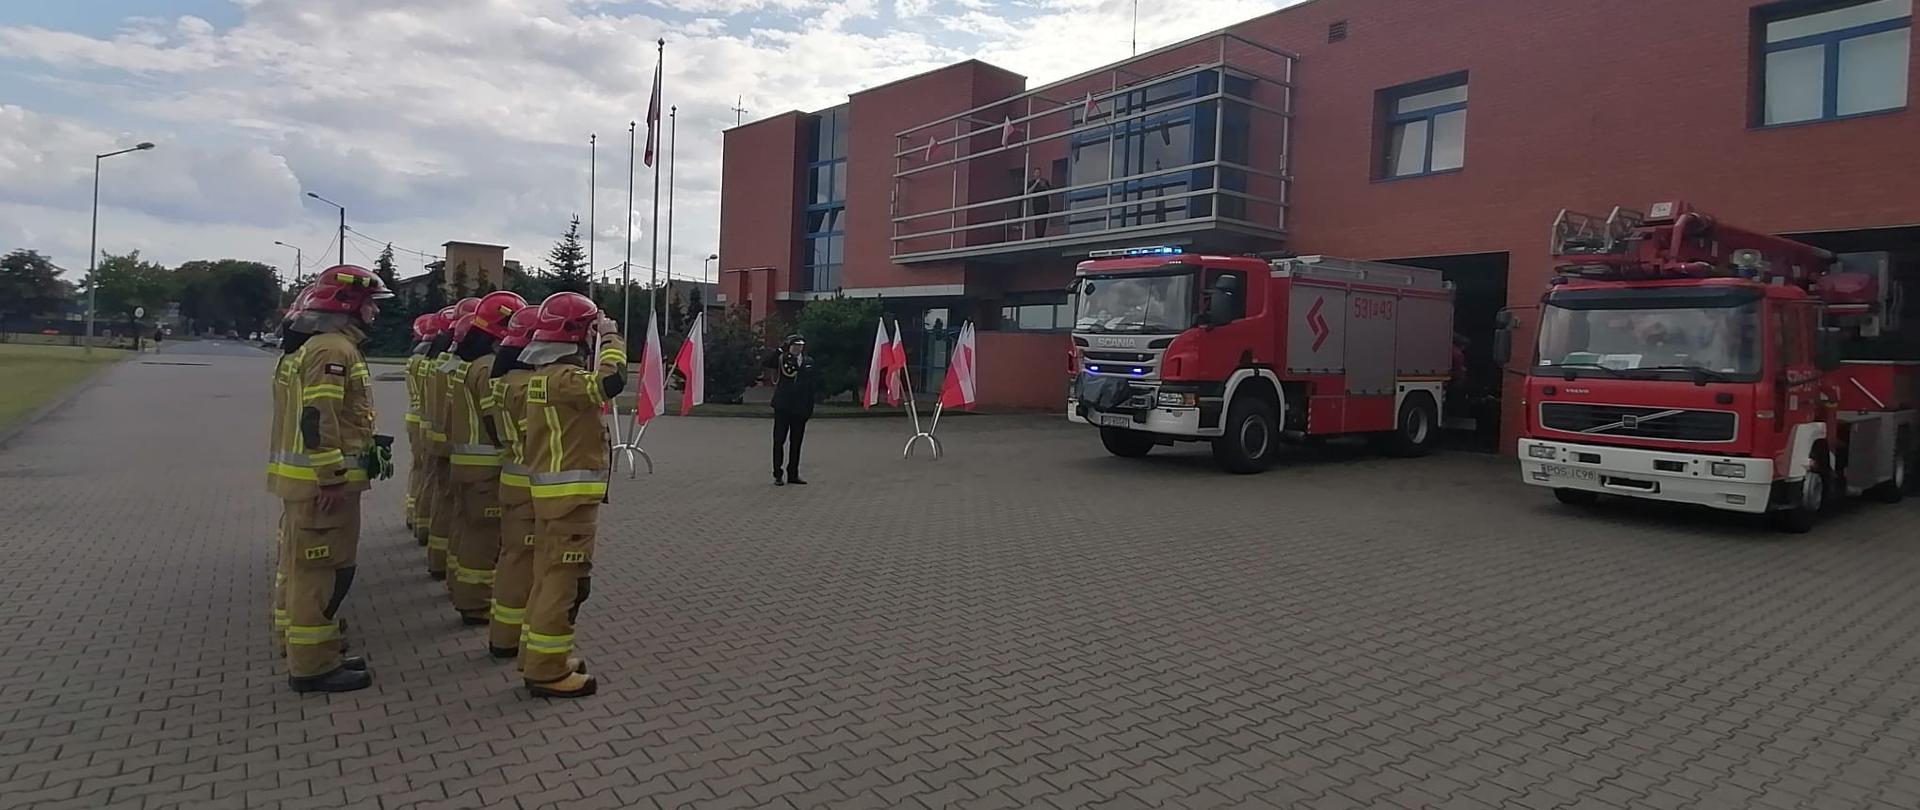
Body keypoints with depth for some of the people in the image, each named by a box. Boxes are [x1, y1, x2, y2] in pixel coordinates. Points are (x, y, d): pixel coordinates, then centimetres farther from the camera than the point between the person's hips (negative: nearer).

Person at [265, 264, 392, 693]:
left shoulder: (322, 347, 18)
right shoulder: (334, 350, -16)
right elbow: (317, 419, -24)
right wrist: (332, 478, -23)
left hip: (314, 479, 11)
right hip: (323, 482, -11)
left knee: (311, 568, 17)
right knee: (325, 571, -4)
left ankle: (316, 654, 27)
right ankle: (313, 666, 3)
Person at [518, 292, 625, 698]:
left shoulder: (546, 373, 14)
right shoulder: (562, 377, -18)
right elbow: (611, 380, -33)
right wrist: (611, 338, -21)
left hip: (555, 492, 11)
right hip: (570, 494, -11)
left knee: (549, 576, 17)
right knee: (565, 581, -5)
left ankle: (539, 656, 28)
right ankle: (547, 671, 2)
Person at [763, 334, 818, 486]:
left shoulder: (809, 362, 8)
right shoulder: (781, 359, 0)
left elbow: (814, 384, 10)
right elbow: (767, 362, -19)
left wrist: (810, 406, 6)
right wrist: (780, 350, -21)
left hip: (800, 409, 3)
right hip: (783, 406, -3)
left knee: (796, 442, 9)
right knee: (779, 441, 0)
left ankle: (793, 474, 17)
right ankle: (778, 475, 5)